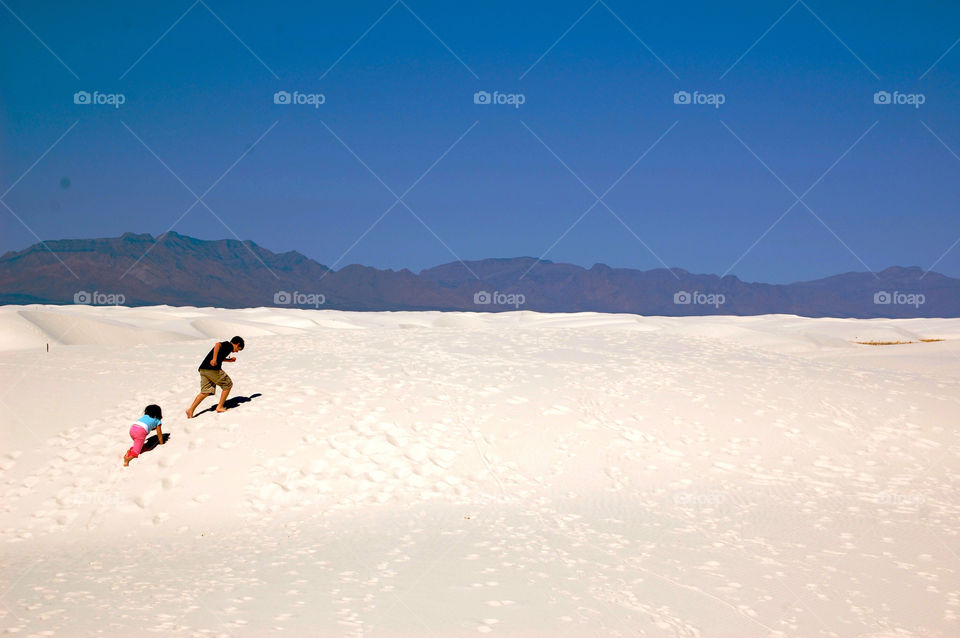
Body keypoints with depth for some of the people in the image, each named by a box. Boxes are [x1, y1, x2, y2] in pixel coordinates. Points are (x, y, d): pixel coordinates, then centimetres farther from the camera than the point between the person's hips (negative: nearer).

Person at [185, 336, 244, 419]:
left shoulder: (225, 345, 26)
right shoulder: (229, 345, 0)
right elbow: (217, 344, -21)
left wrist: (229, 360, 45)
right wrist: (214, 359, -29)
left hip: (203, 369, 9)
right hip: (213, 369, -9)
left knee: (205, 392, 10)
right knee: (228, 385, 8)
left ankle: (191, 410, -2)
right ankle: (220, 407, 9)